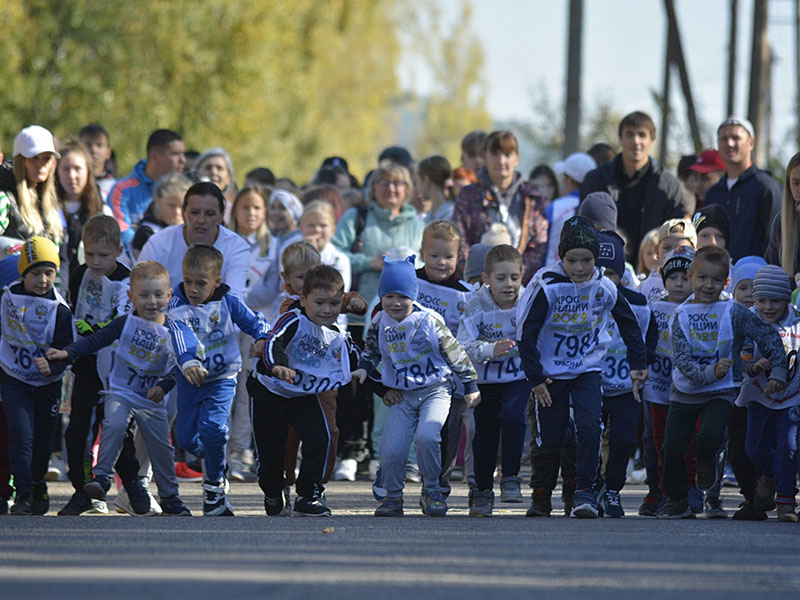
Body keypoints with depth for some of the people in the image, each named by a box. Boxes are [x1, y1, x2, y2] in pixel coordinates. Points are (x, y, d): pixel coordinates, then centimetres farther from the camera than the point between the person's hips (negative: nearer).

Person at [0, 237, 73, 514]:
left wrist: (51, 366, -33)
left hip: (47, 385, 0)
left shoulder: (59, 310, -13)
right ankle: (23, 494, -10)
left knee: (44, 440, 9)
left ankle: (38, 485, 35)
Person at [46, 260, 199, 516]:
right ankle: (102, 477, -25)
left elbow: (183, 361, 2)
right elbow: (95, 341, -4)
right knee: (114, 425, -30)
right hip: (121, 392, -2)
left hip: (152, 400, 2)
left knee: (161, 447, 4)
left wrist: (164, 386, -14)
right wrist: (67, 353, -16)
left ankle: (170, 497, 21)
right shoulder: (126, 323, -5)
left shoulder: (173, 331, -2)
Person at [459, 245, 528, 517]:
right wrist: (490, 349, -36)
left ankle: (510, 478, -12)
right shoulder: (477, 307, -15)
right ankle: (483, 492, 23)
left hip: (519, 375, -1)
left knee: (512, 415, -25)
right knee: (484, 433, 6)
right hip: (486, 378, 1)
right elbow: (463, 346, -19)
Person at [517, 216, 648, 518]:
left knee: (590, 428, -18)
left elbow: (629, 324, 10)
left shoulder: (604, 288, -8)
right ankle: (541, 497, 22)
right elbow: (526, 333, -13)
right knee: (550, 439, 3)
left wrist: (638, 364, 11)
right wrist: (535, 378, -13)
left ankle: (584, 491, -11)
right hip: (550, 373, -2)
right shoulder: (547, 287, -17)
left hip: (587, 370, 2)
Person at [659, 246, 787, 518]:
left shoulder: (733, 312, -6)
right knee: (672, 447, -4)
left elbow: (769, 337, -3)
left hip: (721, 393, -2)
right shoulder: (682, 314, -3)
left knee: (710, 435, -29)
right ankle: (677, 501, 19)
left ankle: (706, 463, 8)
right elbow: (682, 358, -12)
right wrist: (710, 373, -26)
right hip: (685, 391, 2)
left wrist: (778, 372, -9)